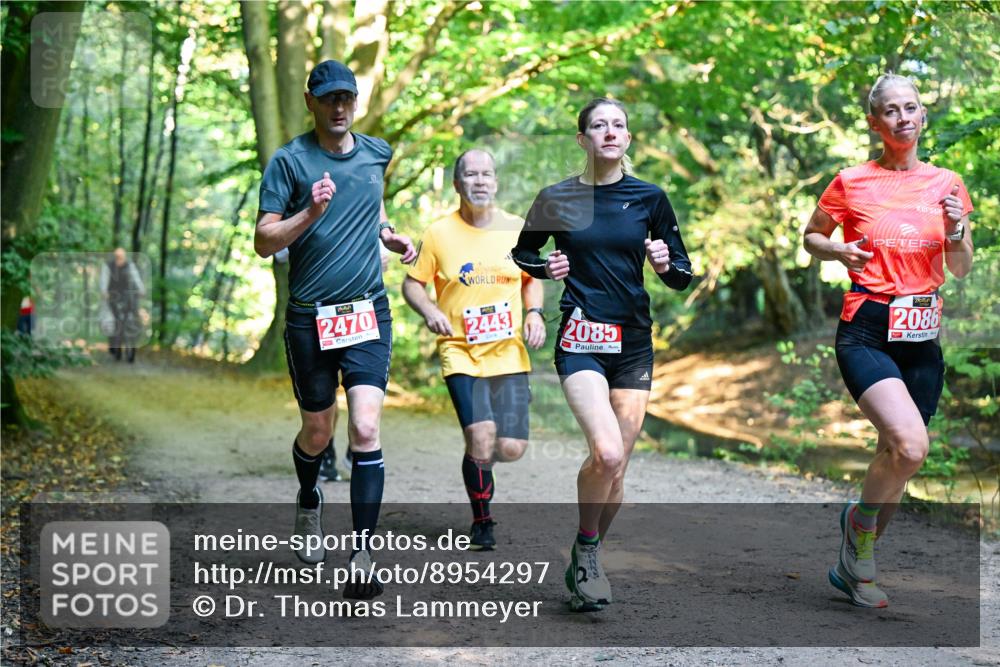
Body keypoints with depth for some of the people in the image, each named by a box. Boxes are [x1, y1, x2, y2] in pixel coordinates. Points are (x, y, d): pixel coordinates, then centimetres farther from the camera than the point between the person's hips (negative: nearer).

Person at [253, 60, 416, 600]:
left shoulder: (377, 153, 9)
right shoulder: (289, 161, -5)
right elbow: (263, 241, -10)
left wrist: (391, 236, 9)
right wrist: (311, 213, -25)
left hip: (368, 312, 2)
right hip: (309, 317, -2)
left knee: (365, 429, -12)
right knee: (317, 432, 10)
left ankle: (363, 555, -10)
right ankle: (308, 500, 44)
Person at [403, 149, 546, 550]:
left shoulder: (517, 229, 5)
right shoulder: (439, 234, -2)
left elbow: (531, 279, 19)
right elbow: (412, 283, 6)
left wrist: (534, 312, 1)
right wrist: (430, 311, -13)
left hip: (509, 353, 3)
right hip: (460, 352, -2)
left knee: (511, 448, -5)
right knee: (481, 435, -18)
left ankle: (478, 459, 35)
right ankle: (481, 522, 7)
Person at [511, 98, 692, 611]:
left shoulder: (649, 198, 5)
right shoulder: (557, 198, 2)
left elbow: (682, 277, 10)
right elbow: (523, 252, 18)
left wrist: (666, 263, -12)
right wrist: (545, 268, -2)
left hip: (634, 343, 3)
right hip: (581, 341, -3)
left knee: (616, 469, 5)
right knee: (606, 452, -24)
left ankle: (586, 564, 26)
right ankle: (585, 549, 0)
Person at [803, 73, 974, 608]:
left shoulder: (946, 184, 7)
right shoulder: (851, 183, -1)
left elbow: (960, 270, 13)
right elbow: (811, 236, 12)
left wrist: (957, 232, -7)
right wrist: (838, 251, -9)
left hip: (923, 337, 4)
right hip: (867, 331, -4)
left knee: (897, 460, 8)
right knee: (909, 446, -24)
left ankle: (854, 564, 28)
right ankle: (859, 520, 5)